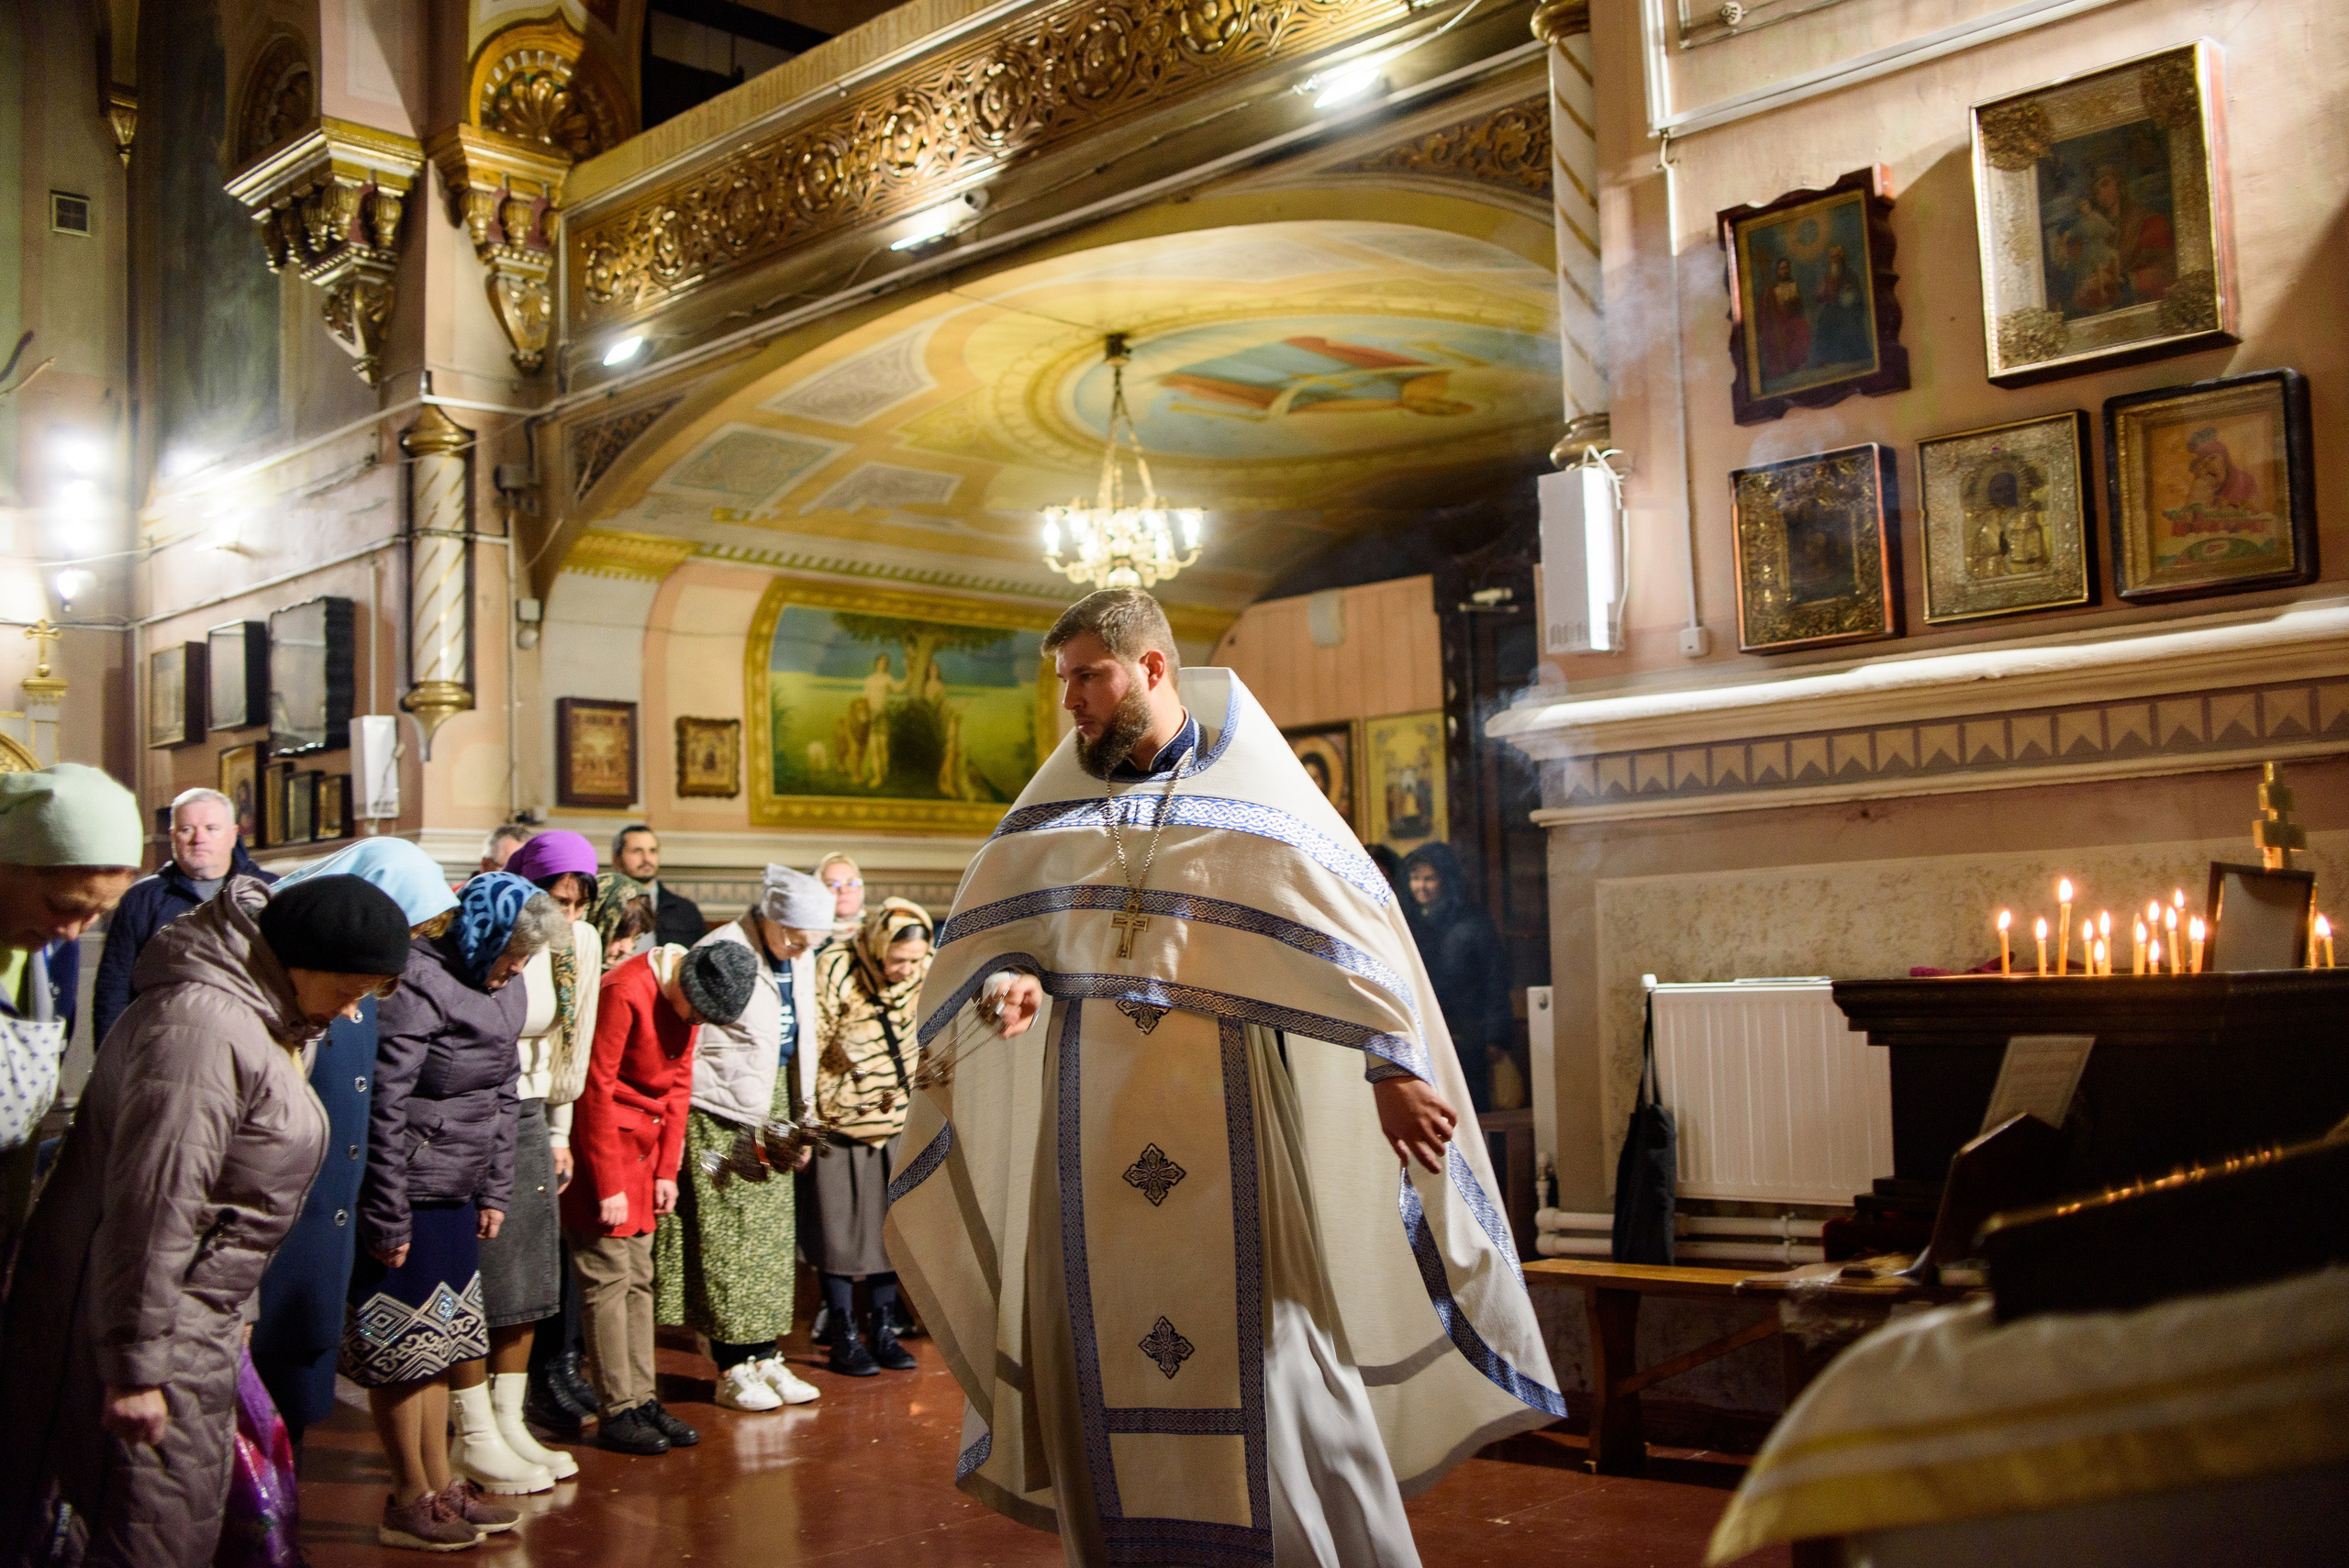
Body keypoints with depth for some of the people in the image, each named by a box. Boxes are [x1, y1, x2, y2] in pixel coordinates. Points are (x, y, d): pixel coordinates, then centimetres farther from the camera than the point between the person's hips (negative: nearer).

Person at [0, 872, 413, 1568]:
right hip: (149, 1318, -10)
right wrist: (135, 1366, -23)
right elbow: (151, 1207, -26)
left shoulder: (261, 1013, 8)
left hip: (196, 1319, 10)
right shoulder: (204, 1028, -25)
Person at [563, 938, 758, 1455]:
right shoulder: (624, 994, -21)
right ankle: (616, 1413, 2)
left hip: (643, 1145, 8)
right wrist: (608, 1185, -17)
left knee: (639, 1278, 9)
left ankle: (642, 1399, 15)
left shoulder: (686, 994, 3)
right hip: (601, 1143, -8)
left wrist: (667, 1170, 5)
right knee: (609, 1276, -5)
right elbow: (595, 1090, -20)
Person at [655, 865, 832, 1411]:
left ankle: (765, 1356, 18)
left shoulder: (800, 960, 8)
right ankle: (732, 1370, 6)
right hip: (722, 1114, -8)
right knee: (726, 1242, -2)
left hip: (774, 1107, 8)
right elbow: (683, 1049, -14)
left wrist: (801, 1121, 14)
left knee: (773, 1238, 10)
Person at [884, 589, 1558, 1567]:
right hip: (1087, 1143, 3)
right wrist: (1005, 983, -8)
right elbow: (981, 932, 15)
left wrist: (1390, 1065, -18)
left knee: (1274, 1369, -4)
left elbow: (1350, 926, -5)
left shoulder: (1252, 790, 2)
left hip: (1228, 1130, -3)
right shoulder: (1054, 804, 12)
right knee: (1098, 1371, 3)